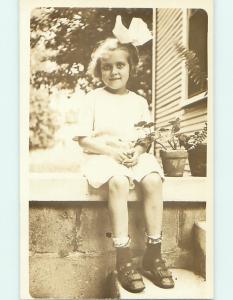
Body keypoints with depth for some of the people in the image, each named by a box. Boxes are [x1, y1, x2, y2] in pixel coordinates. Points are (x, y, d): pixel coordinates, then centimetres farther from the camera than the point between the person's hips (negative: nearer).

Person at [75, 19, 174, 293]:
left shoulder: (139, 101, 12)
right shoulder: (93, 98, 3)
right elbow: (84, 140, -3)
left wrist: (137, 151, -13)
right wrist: (113, 151, -16)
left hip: (135, 155, 3)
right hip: (103, 155, -3)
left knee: (153, 180, -28)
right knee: (118, 182, -36)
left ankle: (153, 254, -15)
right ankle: (123, 259, -26)